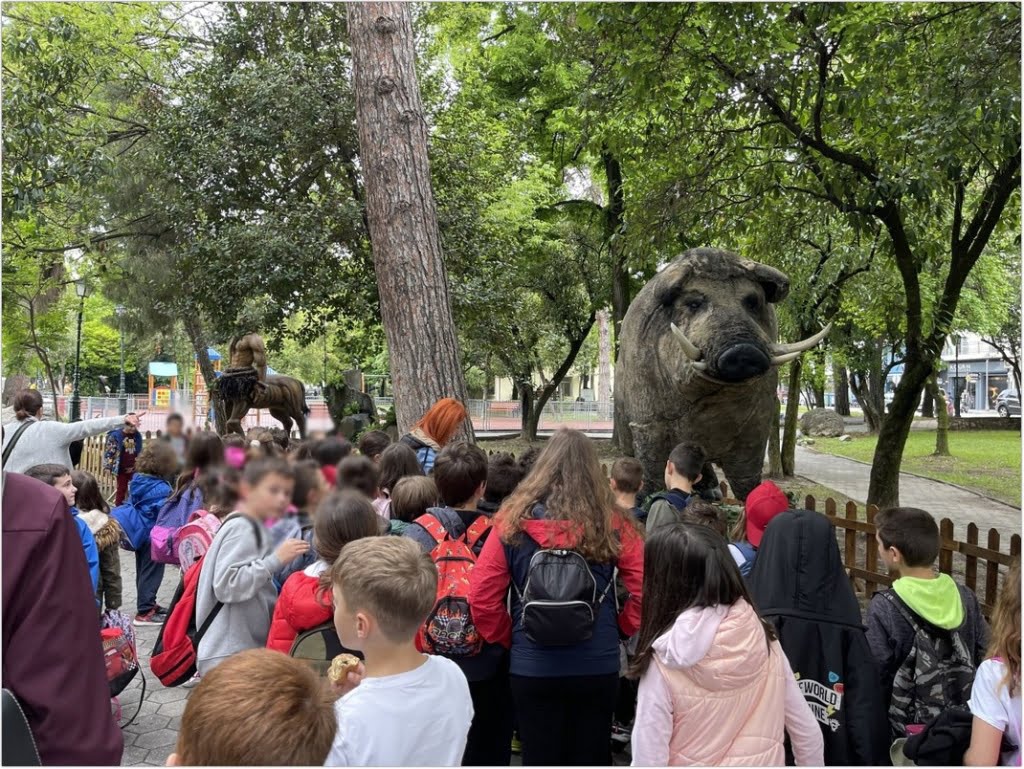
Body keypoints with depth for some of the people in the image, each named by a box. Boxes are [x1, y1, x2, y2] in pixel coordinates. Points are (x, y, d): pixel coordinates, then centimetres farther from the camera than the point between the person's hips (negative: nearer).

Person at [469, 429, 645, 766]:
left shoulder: (513, 520, -6)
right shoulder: (612, 522, -6)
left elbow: (481, 596, -8)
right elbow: (646, 587, -10)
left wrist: (509, 637, 7)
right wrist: (622, 627, 6)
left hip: (531, 668, 0)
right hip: (597, 667, 0)